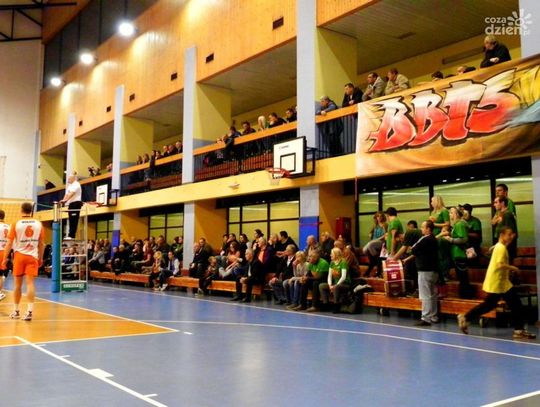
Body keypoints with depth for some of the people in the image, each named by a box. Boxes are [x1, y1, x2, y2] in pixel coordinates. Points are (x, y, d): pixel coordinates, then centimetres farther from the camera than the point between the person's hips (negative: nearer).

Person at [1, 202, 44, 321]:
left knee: (18, 284, 10)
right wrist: (40, 258, 17)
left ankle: (16, 311, 21)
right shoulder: (38, 224, 3)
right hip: (32, 256, 1)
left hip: (19, 256, -1)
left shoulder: (16, 224, -4)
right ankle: (29, 311, -15)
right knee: (30, 283, -4)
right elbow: (41, 243, 7)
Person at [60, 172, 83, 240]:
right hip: (71, 203, 9)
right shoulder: (70, 186, 22)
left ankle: (71, 235, -13)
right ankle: (70, 235, 7)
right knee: (71, 220, 7)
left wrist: (65, 200, -29)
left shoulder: (76, 185, -7)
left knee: (74, 220, -10)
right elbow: (67, 194, 15)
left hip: (76, 203, -9)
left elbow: (72, 193, -20)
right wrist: (62, 200, -1)